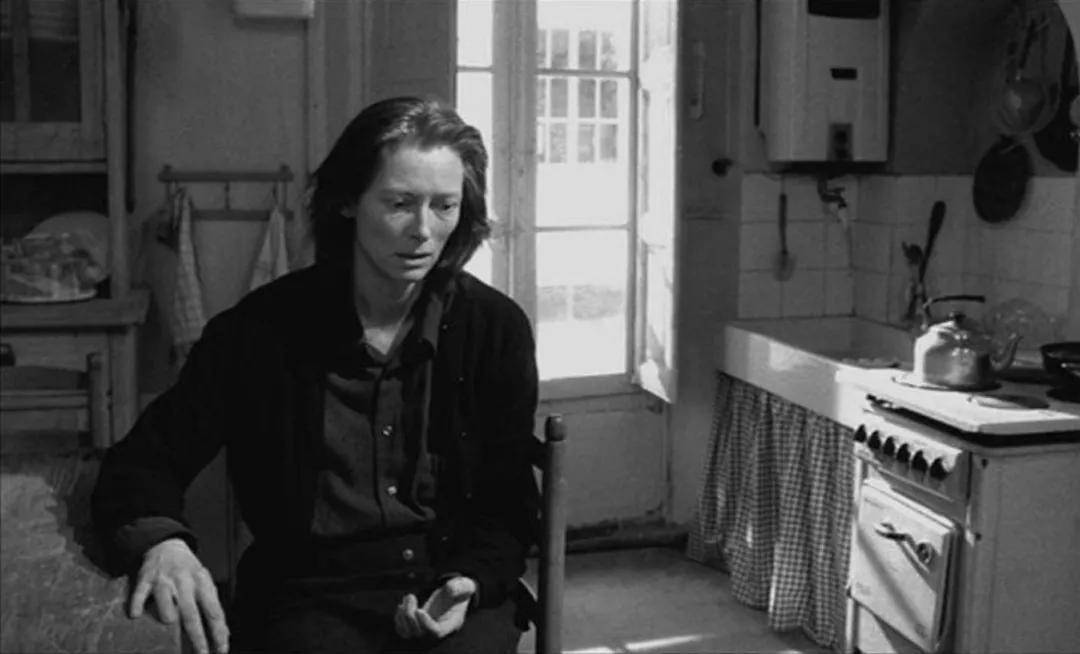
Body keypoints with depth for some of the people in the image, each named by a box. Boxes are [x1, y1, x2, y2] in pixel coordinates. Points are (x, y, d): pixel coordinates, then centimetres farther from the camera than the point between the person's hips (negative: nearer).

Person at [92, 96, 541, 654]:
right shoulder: (263, 329, -2)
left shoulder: (497, 328, 1)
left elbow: (508, 508, 6)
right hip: (311, 600, 0)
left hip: (458, 593, 1)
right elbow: (141, 463, 0)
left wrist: (468, 582, -15)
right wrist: (159, 541, -22)